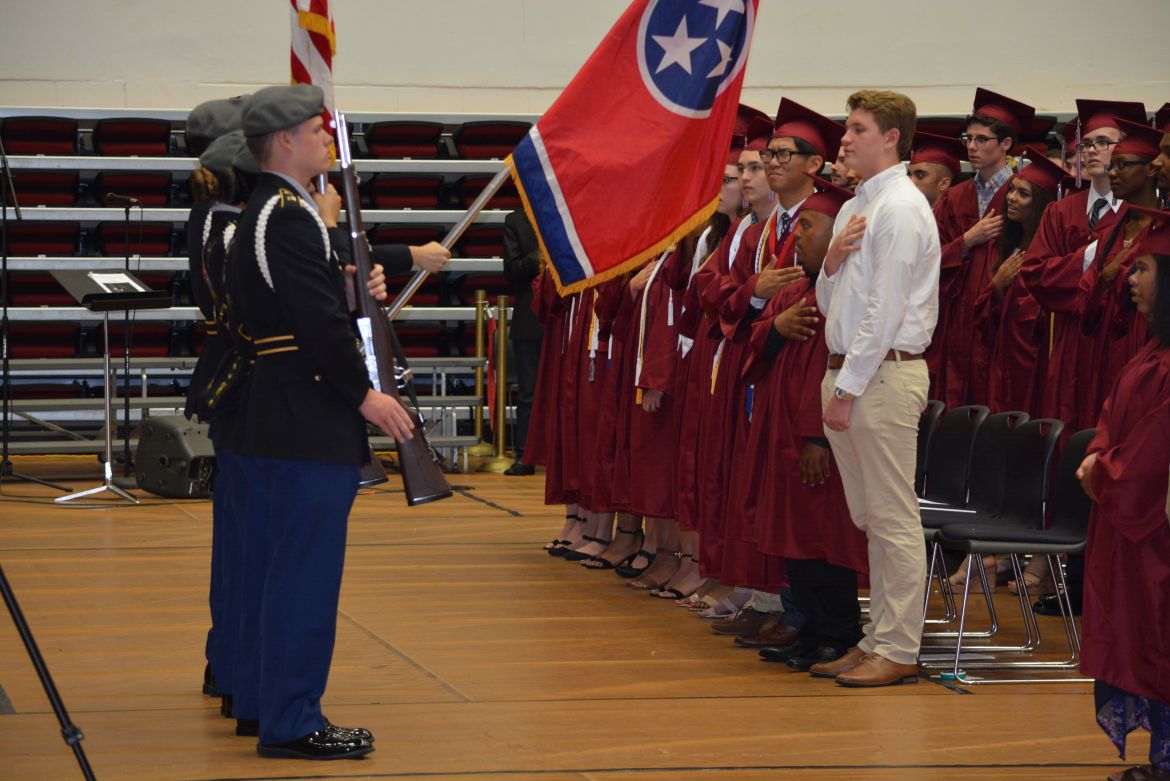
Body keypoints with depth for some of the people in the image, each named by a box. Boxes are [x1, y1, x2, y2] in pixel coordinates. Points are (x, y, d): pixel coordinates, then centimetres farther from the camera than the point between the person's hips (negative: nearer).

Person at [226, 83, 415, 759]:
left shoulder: (270, 213, 17)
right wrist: (364, 395, -16)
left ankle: (260, 699, 25)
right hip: (310, 423, -11)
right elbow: (317, 320, -22)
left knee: (272, 565, 16)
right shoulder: (290, 217, -17)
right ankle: (292, 722, -3)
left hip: (273, 421, 11)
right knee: (307, 570, -7)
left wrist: (355, 286, 2)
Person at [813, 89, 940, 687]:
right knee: (871, 519, 11)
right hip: (849, 372, 9)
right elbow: (829, 304, 20)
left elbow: (885, 308, -17)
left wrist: (848, 387, -17)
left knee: (893, 518, -6)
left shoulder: (901, 209, -11)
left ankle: (898, 650, -4)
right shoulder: (854, 209, 18)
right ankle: (878, 639, 16)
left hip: (884, 374, -9)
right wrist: (832, 261, -1)